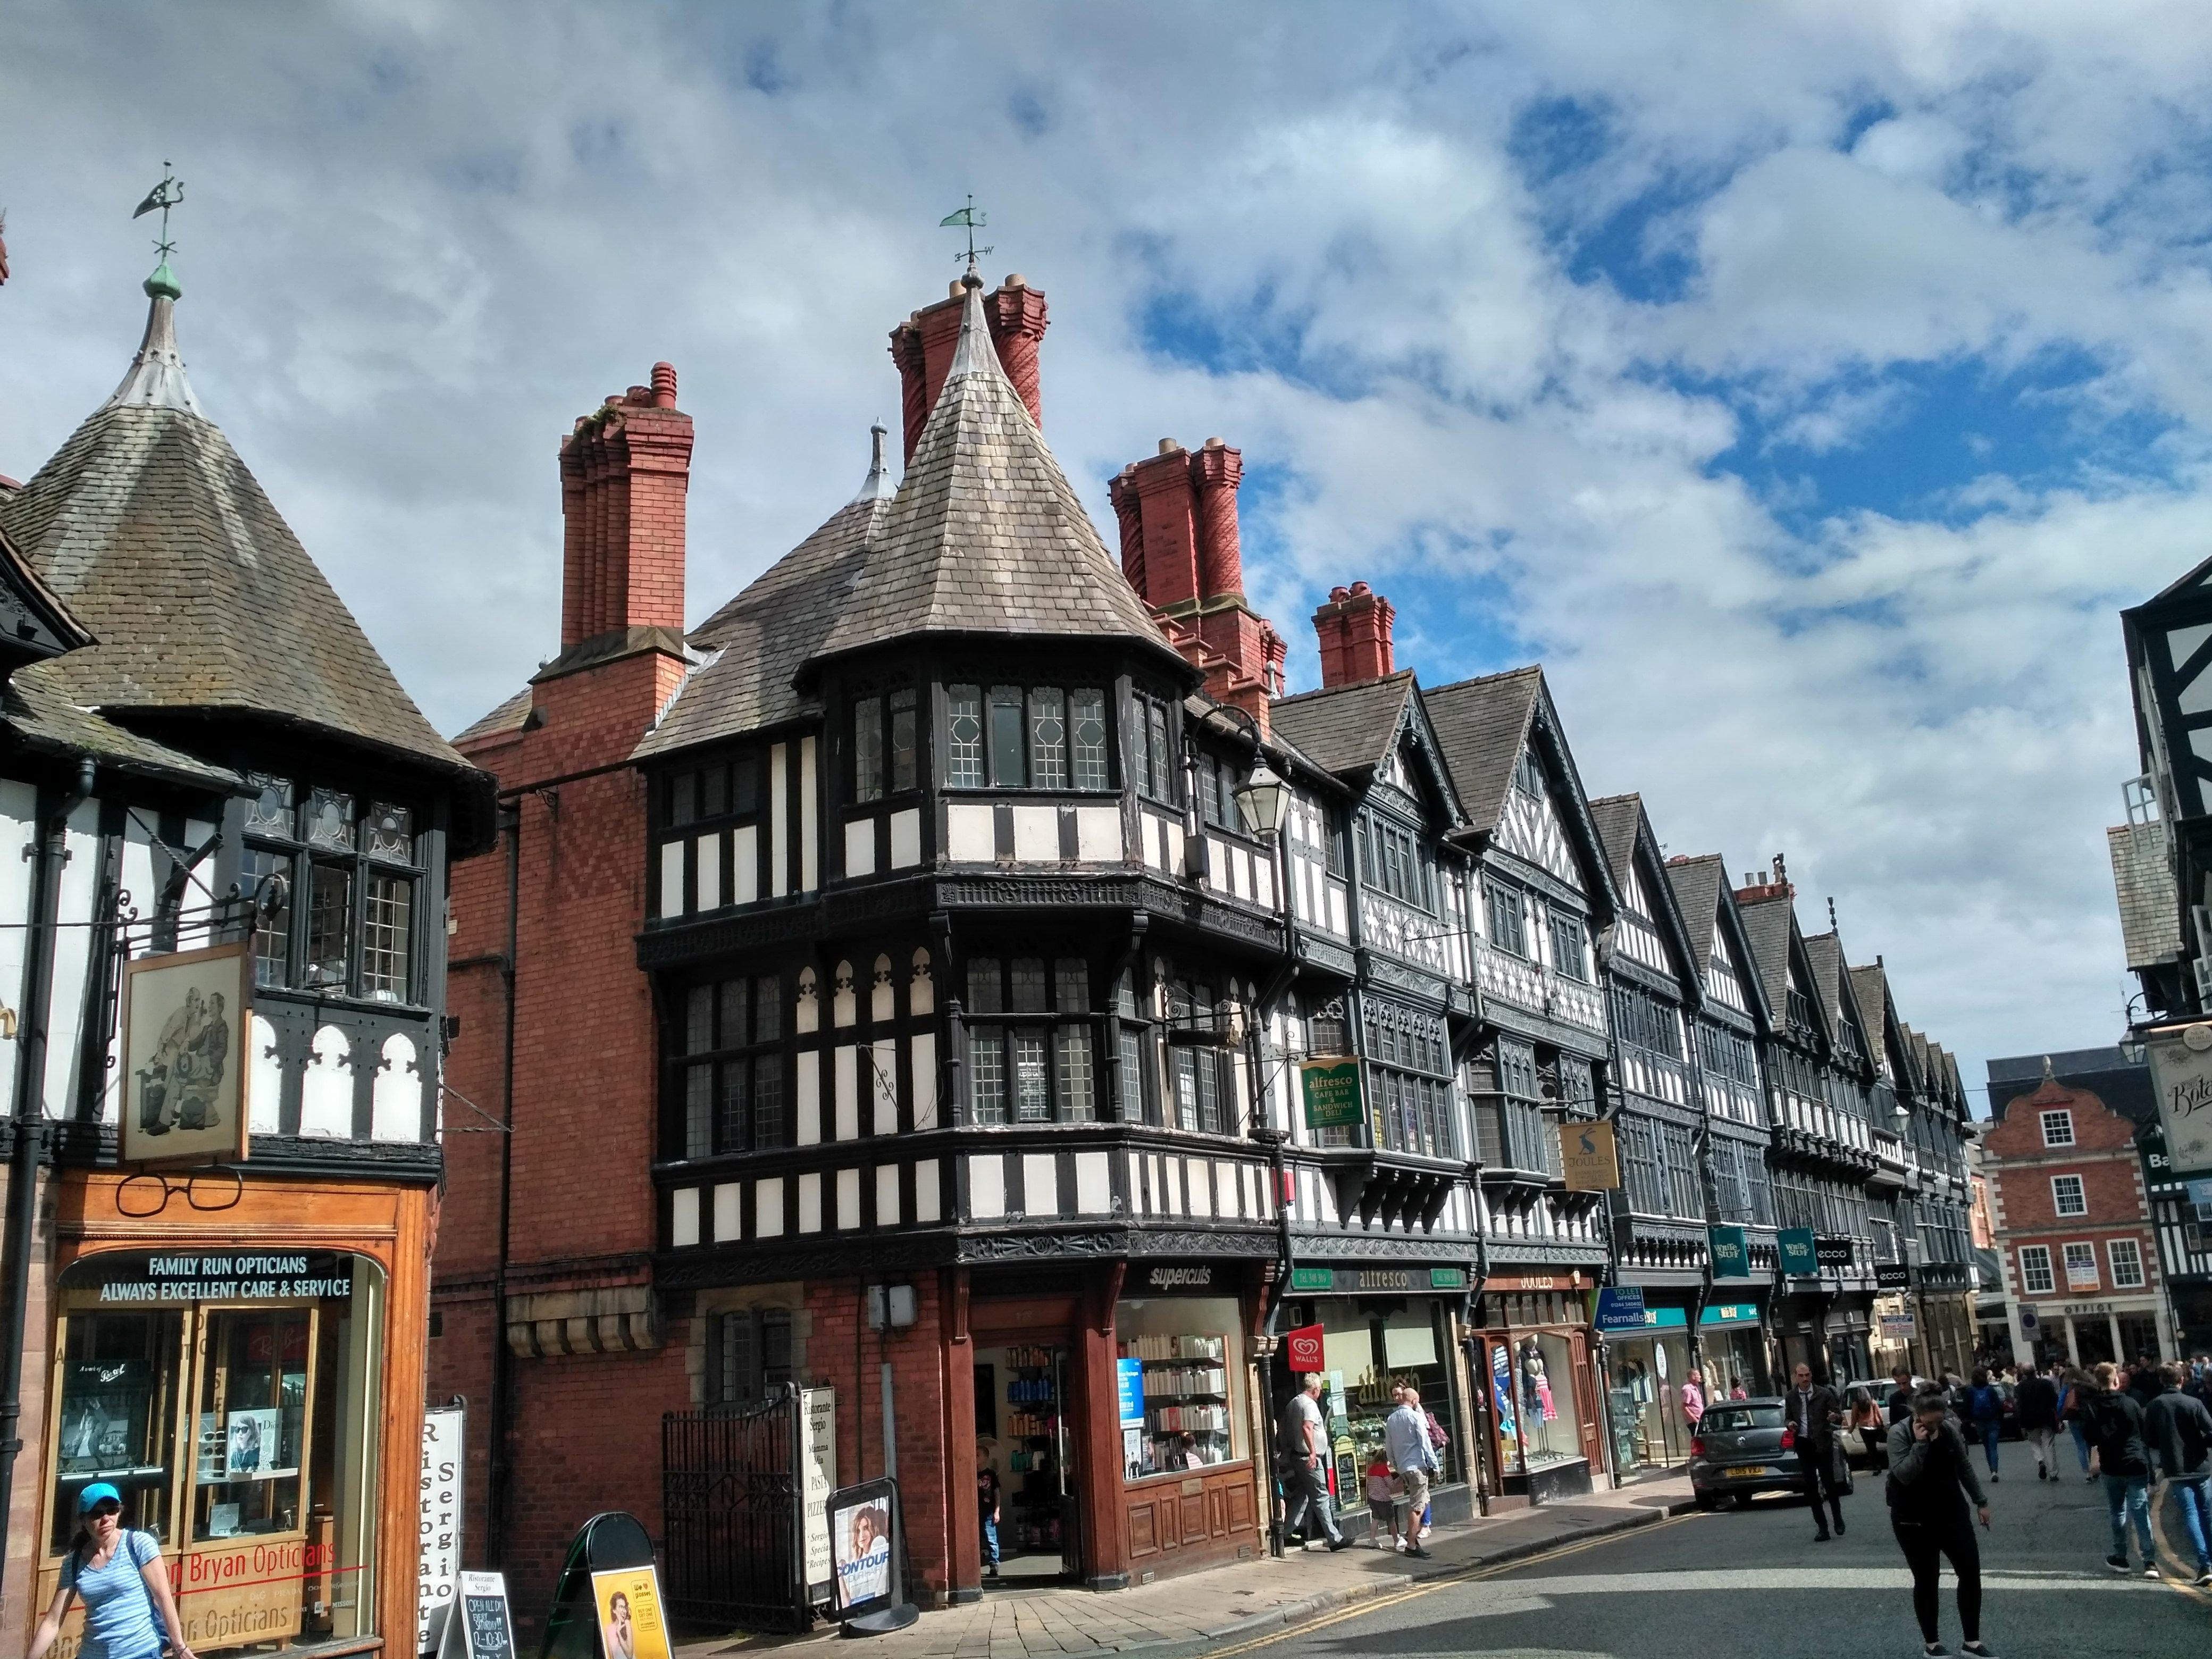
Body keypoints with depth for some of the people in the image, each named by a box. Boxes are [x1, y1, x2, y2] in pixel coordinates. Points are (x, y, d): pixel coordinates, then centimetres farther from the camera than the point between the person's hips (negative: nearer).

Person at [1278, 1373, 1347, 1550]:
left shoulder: (1292, 1403, 15)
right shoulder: (1310, 1404, -14)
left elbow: (1286, 1429, 21)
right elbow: (1306, 1428, -29)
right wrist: (1313, 1452, -33)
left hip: (1295, 1456, 9)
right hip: (1310, 1458, -9)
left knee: (1301, 1496, 14)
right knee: (1321, 1497, -6)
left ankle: (1285, 1532, 13)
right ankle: (1334, 1539, -5)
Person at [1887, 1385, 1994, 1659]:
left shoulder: (1950, 1430, -4)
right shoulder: (1899, 1433, -17)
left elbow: (1964, 1468, 10)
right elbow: (1904, 1475, -26)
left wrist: (1981, 1502, 13)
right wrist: (1920, 1444, -32)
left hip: (1951, 1512, 4)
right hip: (1914, 1520, -4)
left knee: (1971, 1572, 2)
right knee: (1926, 1580, 4)